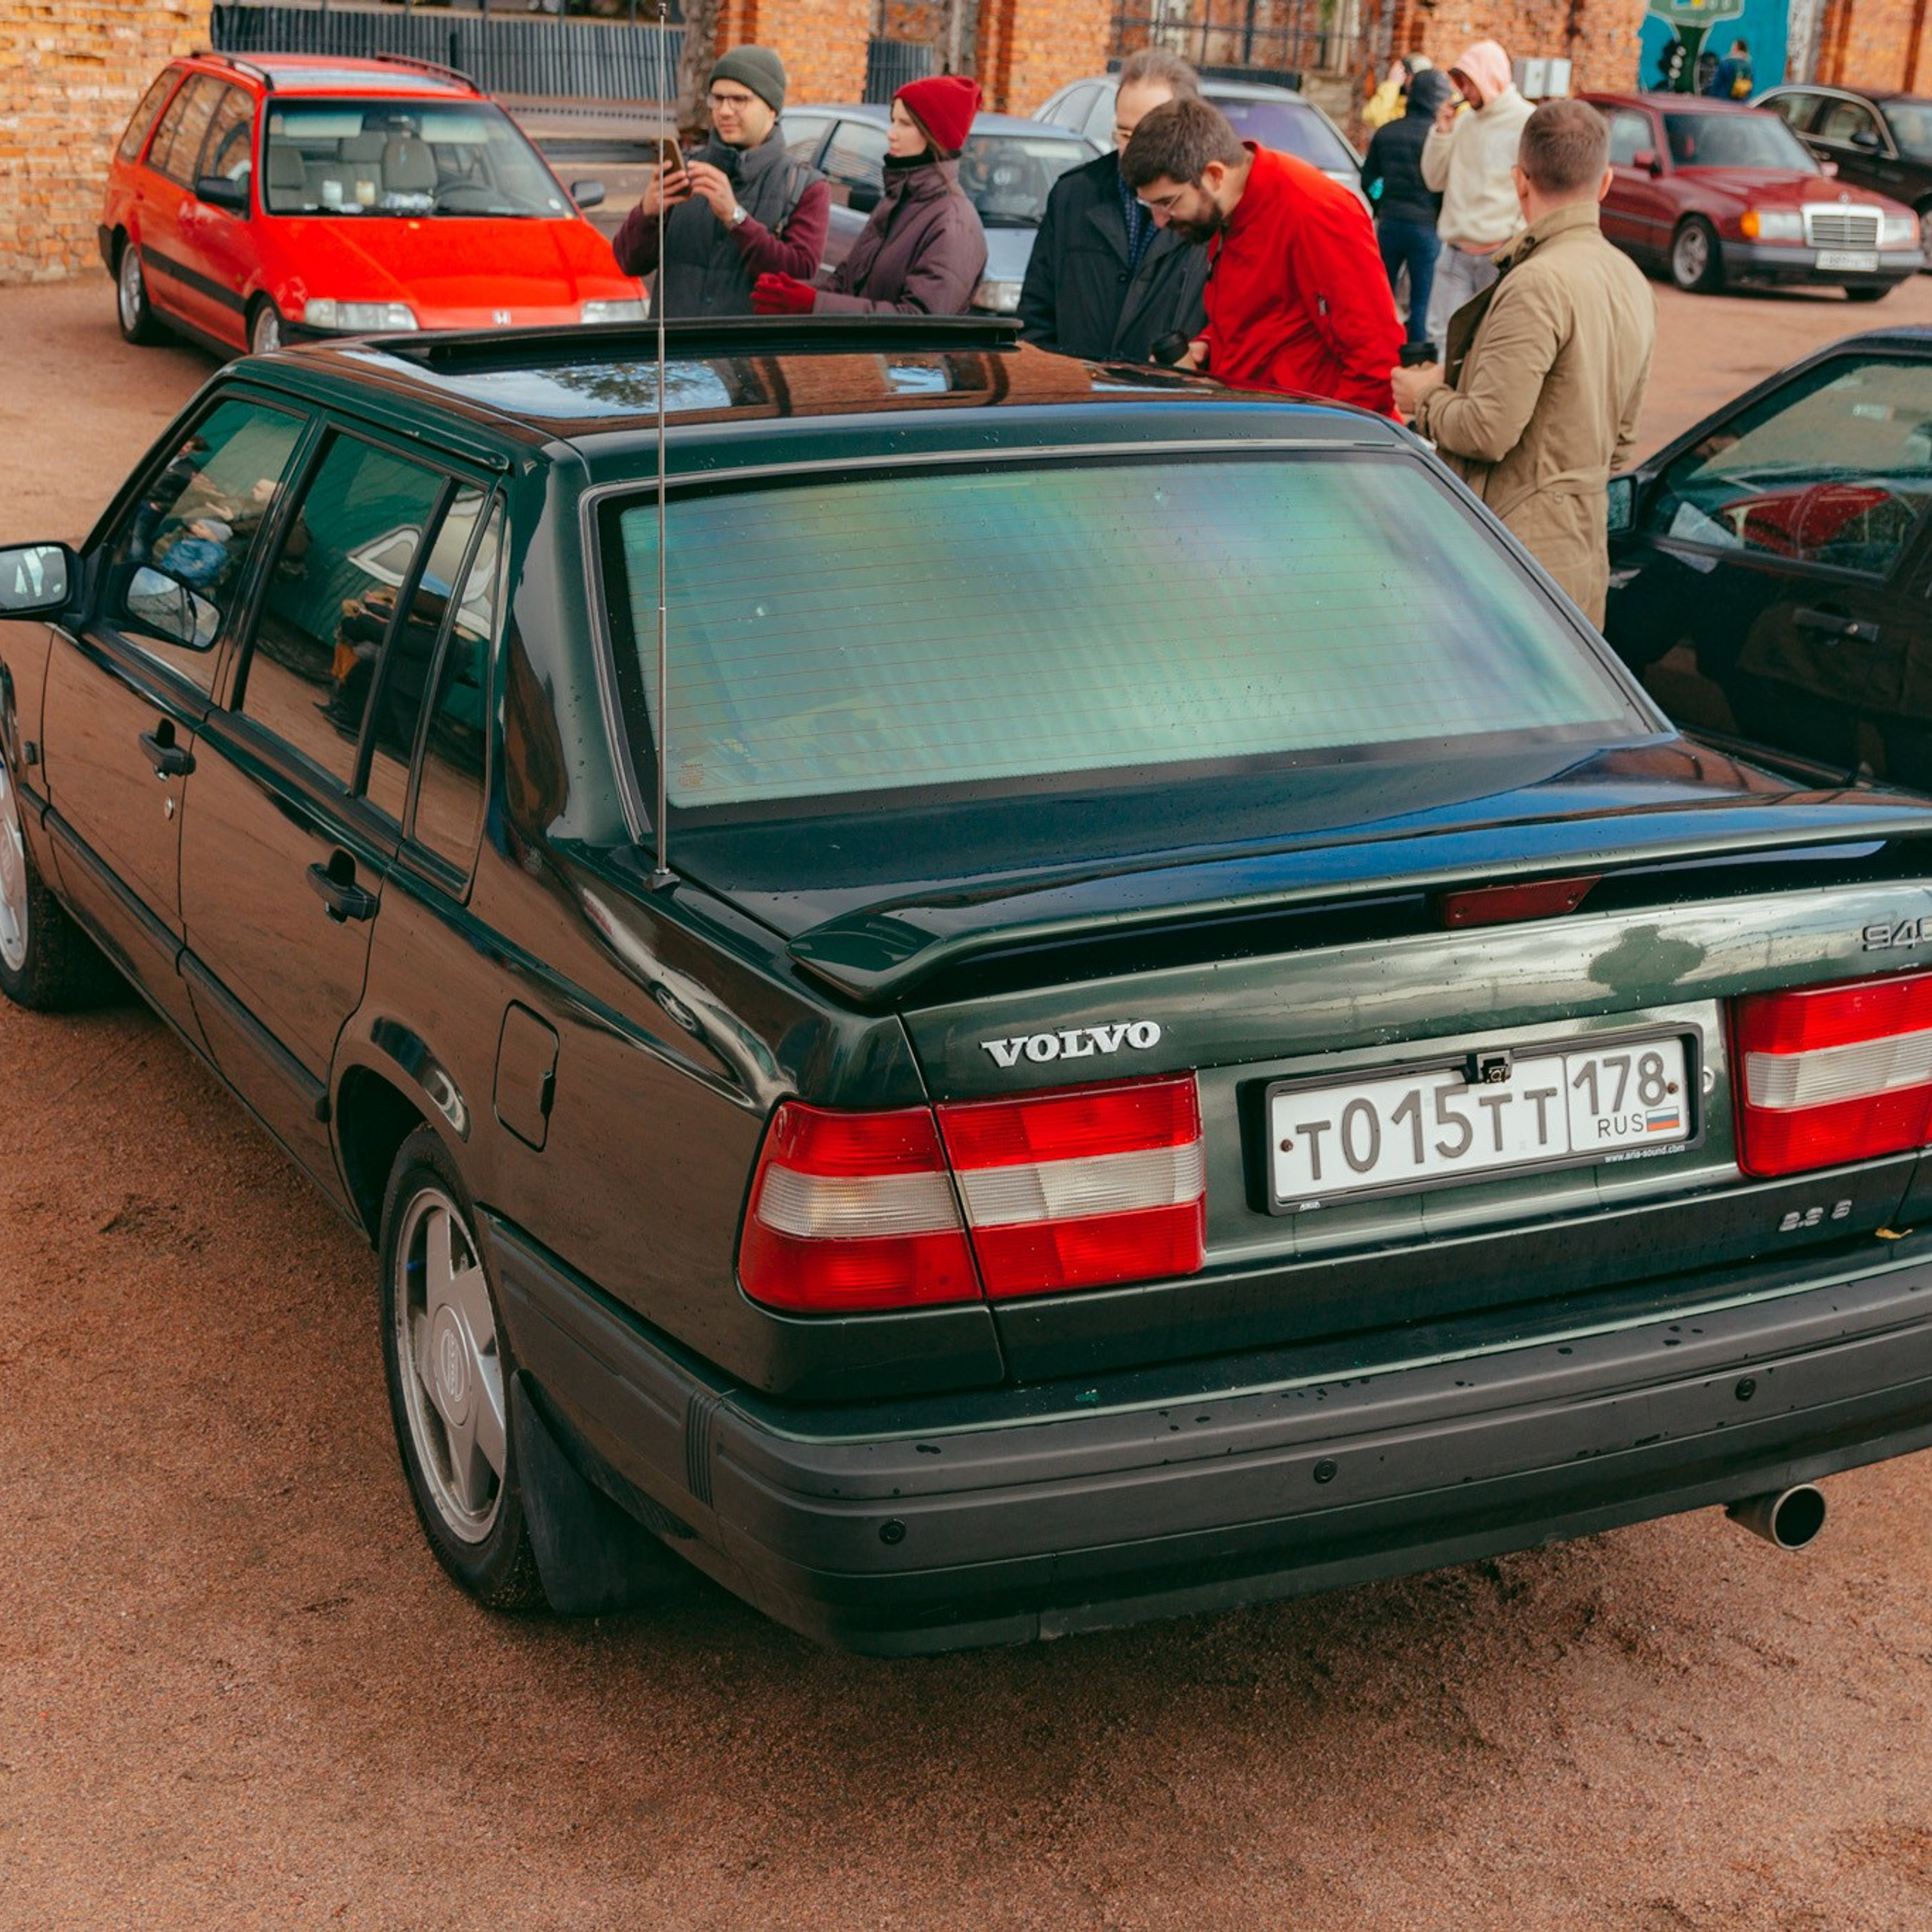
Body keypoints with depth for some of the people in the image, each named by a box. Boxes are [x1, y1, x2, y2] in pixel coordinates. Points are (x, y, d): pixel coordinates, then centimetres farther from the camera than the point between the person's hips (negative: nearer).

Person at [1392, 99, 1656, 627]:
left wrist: (1426, 397, -1)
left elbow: (1488, 433, -20)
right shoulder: (1631, 281, 13)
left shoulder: (1537, 283, -17)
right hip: (1588, 557, 9)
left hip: (1521, 557, -9)